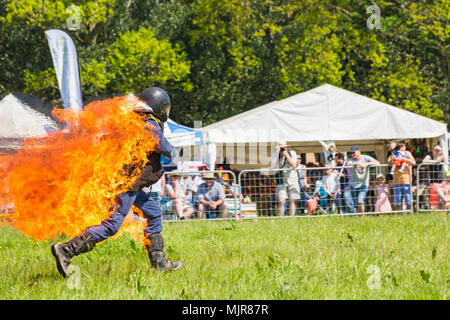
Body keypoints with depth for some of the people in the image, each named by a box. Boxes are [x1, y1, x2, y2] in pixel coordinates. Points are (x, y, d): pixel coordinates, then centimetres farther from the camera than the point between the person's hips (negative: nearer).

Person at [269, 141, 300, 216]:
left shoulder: (292, 153, -1)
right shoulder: (274, 155, -1)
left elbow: (294, 165, -14)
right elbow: (272, 167, -18)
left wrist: (286, 155, -19)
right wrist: (277, 153, -19)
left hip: (292, 180, 1)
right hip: (281, 181, -1)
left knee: (292, 201, 0)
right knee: (281, 201, -12)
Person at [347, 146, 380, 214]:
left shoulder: (366, 158, -6)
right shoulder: (351, 160, -3)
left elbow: (377, 163, -18)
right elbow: (348, 164, -27)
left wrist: (367, 164, -29)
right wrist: (358, 163, -40)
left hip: (364, 184, -3)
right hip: (354, 184, 3)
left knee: (360, 201, -19)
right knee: (356, 203, 6)